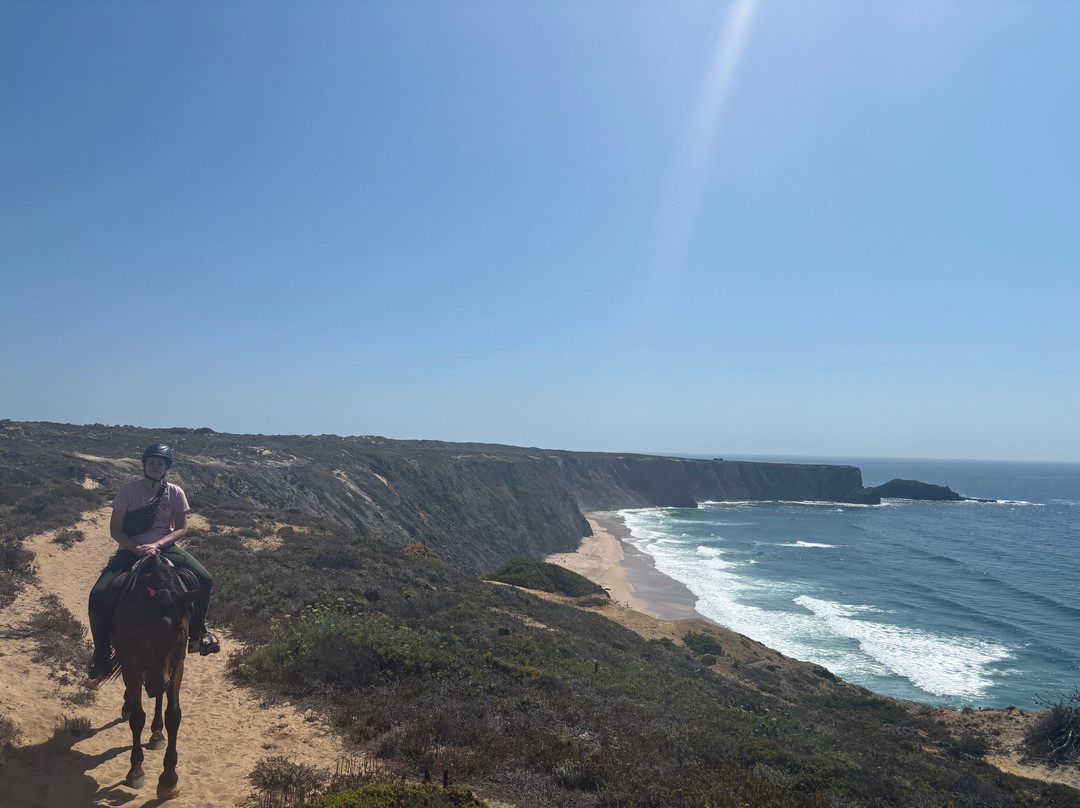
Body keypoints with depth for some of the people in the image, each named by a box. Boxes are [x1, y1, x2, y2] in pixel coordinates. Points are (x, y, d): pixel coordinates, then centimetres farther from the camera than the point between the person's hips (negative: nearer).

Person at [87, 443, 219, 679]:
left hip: (165, 548, 1)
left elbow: (181, 529, -1)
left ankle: (197, 633, 5)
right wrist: (137, 549, -18)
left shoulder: (175, 493, 1)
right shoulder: (129, 491, -3)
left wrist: (157, 544, -18)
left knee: (205, 580, -19)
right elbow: (115, 529, -3)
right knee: (99, 595, -23)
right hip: (130, 549, -1)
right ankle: (101, 651, 2)